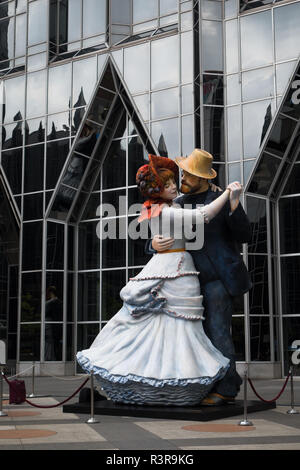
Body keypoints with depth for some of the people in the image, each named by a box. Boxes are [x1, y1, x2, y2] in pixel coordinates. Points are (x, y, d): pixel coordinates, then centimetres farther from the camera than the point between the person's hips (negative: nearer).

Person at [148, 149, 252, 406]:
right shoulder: (178, 204, 9)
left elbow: (245, 237, -8)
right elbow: (159, 237, 9)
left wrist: (234, 209, -24)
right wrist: (155, 244, -15)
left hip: (219, 277, -6)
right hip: (196, 281, 6)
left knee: (217, 330, -7)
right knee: (205, 332, 9)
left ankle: (225, 389, 4)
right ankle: (231, 382, 22)